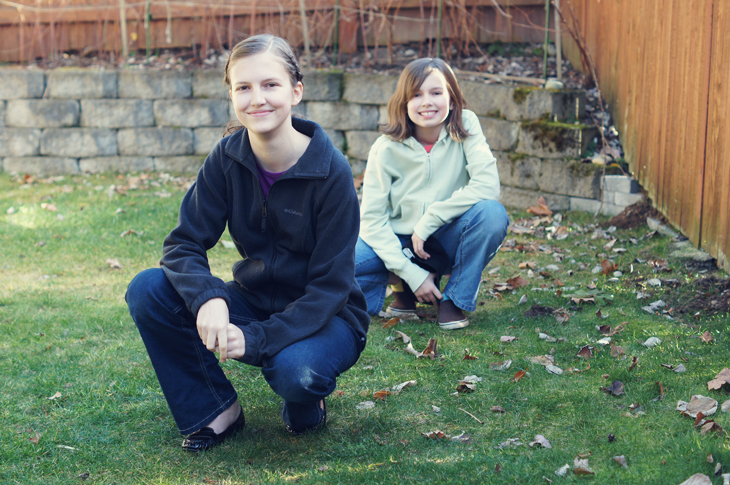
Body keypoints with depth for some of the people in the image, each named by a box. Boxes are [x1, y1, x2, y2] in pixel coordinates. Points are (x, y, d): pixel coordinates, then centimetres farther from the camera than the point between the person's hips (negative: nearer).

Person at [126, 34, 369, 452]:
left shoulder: (331, 173, -20)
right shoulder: (228, 159, -8)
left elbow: (331, 286, -20)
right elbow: (184, 244, -10)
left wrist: (255, 339, -31)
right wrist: (207, 298, -33)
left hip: (323, 318, -4)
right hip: (254, 303, 4)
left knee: (296, 368, -38)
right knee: (147, 289, -17)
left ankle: (306, 404, 2)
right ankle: (216, 409, 0)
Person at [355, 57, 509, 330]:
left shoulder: (465, 126, -11)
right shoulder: (386, 149, -12)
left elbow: (487, 185, -23)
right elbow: (372, 217, -12)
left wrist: (428, 221, -25)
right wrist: (411, 274, -21)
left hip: (449, 241, 0)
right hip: (401, 241, 0)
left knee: (491, 213, -32)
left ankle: (455, 298, -8)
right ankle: (405, 285, 6)